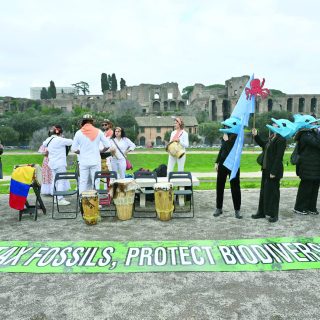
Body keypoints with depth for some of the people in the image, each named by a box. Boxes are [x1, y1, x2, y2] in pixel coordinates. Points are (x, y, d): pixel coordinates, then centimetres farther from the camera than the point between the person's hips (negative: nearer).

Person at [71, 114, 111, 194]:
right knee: (96, 181, 6)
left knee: (83, 182, 6)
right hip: (95, 161, 0)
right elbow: (107, 145, 0)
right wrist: (101, 151, 16)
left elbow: (74, 149, 0)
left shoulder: (79, 133, -1)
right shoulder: (98, 131, -2)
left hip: (83, 162, 0)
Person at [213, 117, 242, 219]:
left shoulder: (236, 137, -13)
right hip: (223, 163, 6)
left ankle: (237, 210, 13)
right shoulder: (225, 136, 5)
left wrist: (226, 140, -18)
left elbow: (229, 150, -25)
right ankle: (219, 208, 21)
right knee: (219, 185, 9)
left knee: (235, 187, 2)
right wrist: (217, 162, 14)